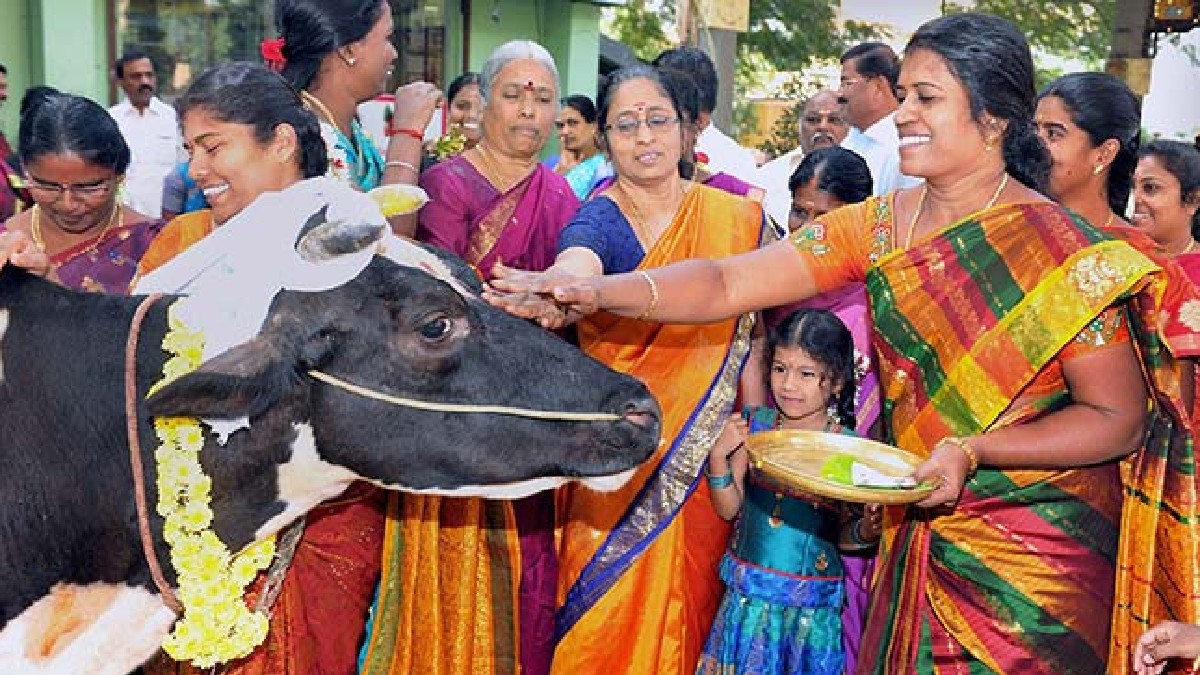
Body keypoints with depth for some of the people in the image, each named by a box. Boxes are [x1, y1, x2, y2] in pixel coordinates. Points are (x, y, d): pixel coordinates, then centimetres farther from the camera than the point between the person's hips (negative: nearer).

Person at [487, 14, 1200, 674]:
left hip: (1032, 559, -4)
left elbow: (1120, 419, -10)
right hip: (913, 541, 4)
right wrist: (596, 291, -25)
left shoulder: (1065, 254, -14)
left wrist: (974, 451, -24)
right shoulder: (880, 226, -2)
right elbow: (727, 283, -11)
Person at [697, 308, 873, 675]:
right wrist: (718, 456, -11)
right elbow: (728, 509, 2)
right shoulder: (755, 425, -2)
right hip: (747, 589, 2)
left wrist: (865, 530, -20)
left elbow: (841, 532, 0)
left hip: (811, 604, -2)